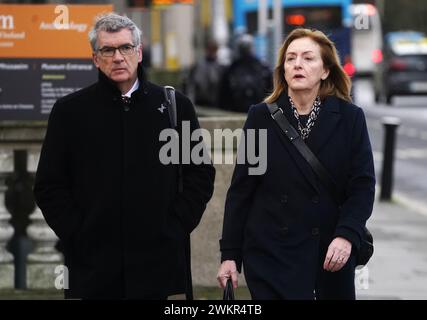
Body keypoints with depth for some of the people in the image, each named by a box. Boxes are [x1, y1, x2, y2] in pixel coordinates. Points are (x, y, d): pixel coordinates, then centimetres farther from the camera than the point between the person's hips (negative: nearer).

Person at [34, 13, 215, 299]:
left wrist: (177, 226, -1)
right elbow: (49, 186, 5)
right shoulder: (69, 111, 6)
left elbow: (201, 174, 9)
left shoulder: (175, 105, 7)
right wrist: (77, 235, -4)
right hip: (94, 264, 0)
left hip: (161, 262, 0)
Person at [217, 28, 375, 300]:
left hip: (332, 253, 1)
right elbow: (241, 190, 5)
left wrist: (347, 235, -18)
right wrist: (230, 254, 1)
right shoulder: (261, 117, 4)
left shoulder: (350, 118, 2)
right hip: (272, 254, 0)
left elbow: (363, 184, -2)